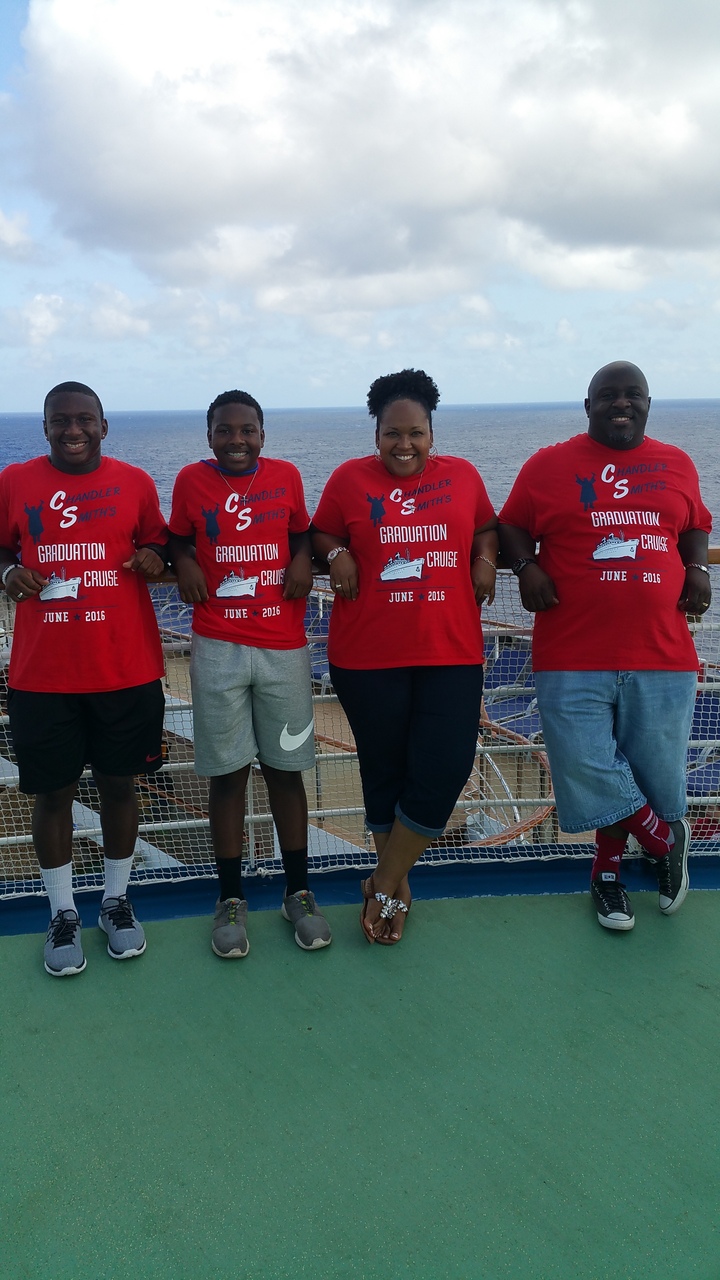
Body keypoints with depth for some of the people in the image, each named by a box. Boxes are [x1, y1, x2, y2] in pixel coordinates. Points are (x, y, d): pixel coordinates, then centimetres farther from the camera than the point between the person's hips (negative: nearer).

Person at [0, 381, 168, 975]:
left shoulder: (135, 482, 3)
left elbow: (157, 542, 15)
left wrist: (154, 558, -7)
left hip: (127, 670, 1)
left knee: (119, 783, 11)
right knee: (53, 791, 8)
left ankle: (117, 902, 30)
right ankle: (64, 913, 25)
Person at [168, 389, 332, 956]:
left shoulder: (286, 476, 4)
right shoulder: (192, 480, 2)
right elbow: (178, 538, 14)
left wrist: (304, 558, -4)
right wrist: (184, 564, -7)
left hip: (284, 645, 1)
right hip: (218, 648, -1)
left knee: (286, 768, 8)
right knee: (227, 772, 5)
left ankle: (299, 893, 22)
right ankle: (231, 899, 18)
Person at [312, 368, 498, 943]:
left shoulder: (462, 476, 7)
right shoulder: (349, 479, 2)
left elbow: (487, 527, 20)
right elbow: (321, 533, 11)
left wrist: (486, 559, 0)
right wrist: (338, 554, -10)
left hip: (451, 652, 1)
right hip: (369, 655, -1)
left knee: (445, 766, -7)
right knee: (386, 771, 9)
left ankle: (383, 886, 11)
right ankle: (397, 884, 28)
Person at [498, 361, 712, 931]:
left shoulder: (676, 464, 10)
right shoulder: (549, 465, 2)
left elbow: (696, 526, 21)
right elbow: (511, 526, 8)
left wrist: (698, 569, 2)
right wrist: (526, 567, -11)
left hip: (661, 655, 2)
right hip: (574, 656, -2)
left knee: (652, 769, 10)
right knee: (588, 768, -4)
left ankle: (609, 866, 34)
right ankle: (666, 838, 23)